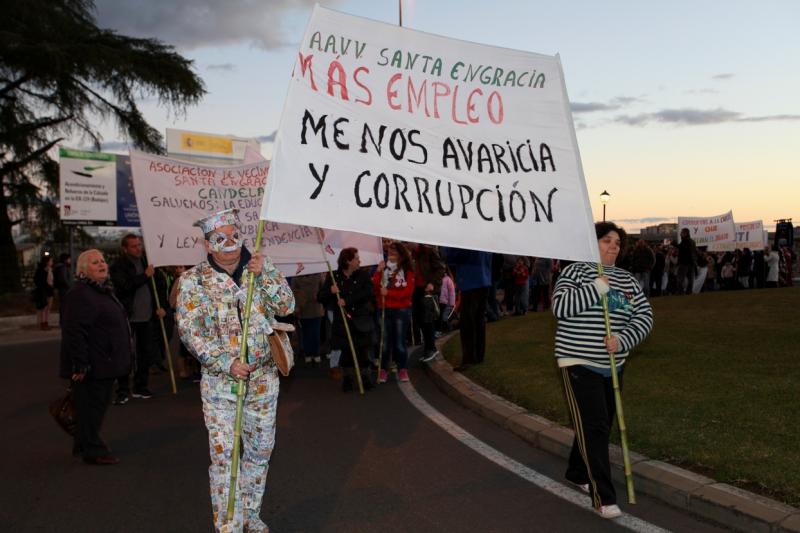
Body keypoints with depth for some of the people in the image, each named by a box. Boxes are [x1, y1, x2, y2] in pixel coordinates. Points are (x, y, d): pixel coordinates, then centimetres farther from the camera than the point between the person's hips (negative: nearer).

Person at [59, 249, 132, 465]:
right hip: (91, 366, -10)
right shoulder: (79, 295, -17)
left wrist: (125, 356, 26)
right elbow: (74, 332, -23)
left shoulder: (103, 290, 16)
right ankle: (93, 451, 8)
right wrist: (80, 364, -26)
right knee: (91, 406, -2)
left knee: (98, 404, 18)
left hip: (105, 364, 10)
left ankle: (83, 445, 32)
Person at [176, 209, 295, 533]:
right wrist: (226, 363, -21)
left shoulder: (261, 268, 4)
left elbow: (287, 306, -4)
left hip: (263, 379, 3)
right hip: (219, 382, -3)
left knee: (259, 451, 15)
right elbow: (190, 330, -10)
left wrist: (264, 275, -18)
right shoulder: (193, 281, -5)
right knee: (224, 456, -3)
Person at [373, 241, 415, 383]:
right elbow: (374, 287, 0)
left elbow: (408, 291, -8)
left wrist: (388, 292, -14)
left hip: (401, 310, -2)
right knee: (385, 341, 1)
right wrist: (378, 272, -11)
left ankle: (402, 369, 12)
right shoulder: (383, 269, 8)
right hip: (384, 309, 2)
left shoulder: (407, 271, 2)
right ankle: (383, 370, 9)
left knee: (400, 342, 2)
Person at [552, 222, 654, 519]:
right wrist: (596, 288, -23)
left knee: (599, 426, 16)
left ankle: (577, 473, 37)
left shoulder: (626, 280, 8)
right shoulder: (575, 272, -6)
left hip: (613, 366, 6)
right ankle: (603, 497, -4)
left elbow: (645, 315, 0)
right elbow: (560, 306, -21)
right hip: (580, 364, -6)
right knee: (593, 427, -9)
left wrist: (623, 340, -16)